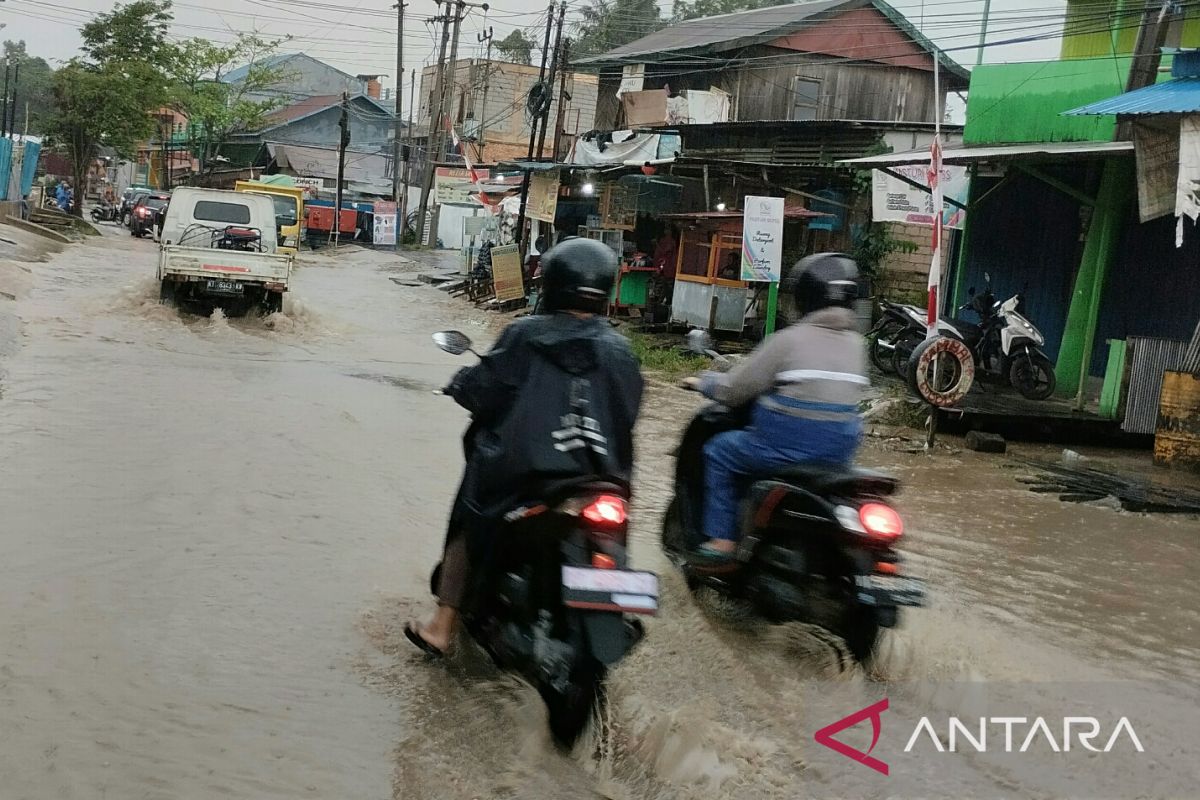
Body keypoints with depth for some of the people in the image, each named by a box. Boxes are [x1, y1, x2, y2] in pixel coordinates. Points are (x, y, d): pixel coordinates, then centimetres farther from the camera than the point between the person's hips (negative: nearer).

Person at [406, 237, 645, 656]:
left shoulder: (525, 335, -9)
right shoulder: (618, 349, -1)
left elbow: (482, 392, -8)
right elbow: (628, 412, 4)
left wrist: (460, 382, 14)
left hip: (521, 466, -2)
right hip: (599, 475, 2)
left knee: (469, 526, 18)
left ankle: (441, 628, 20)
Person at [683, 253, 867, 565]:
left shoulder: (789, 340, -9)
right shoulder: (856, 344, 8)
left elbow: (734, 390, -4)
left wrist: (703, 382, 16)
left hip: (791, 443, -7)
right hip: (841, 450, 7)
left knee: (719, 452, 13)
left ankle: (722, 541, 7)